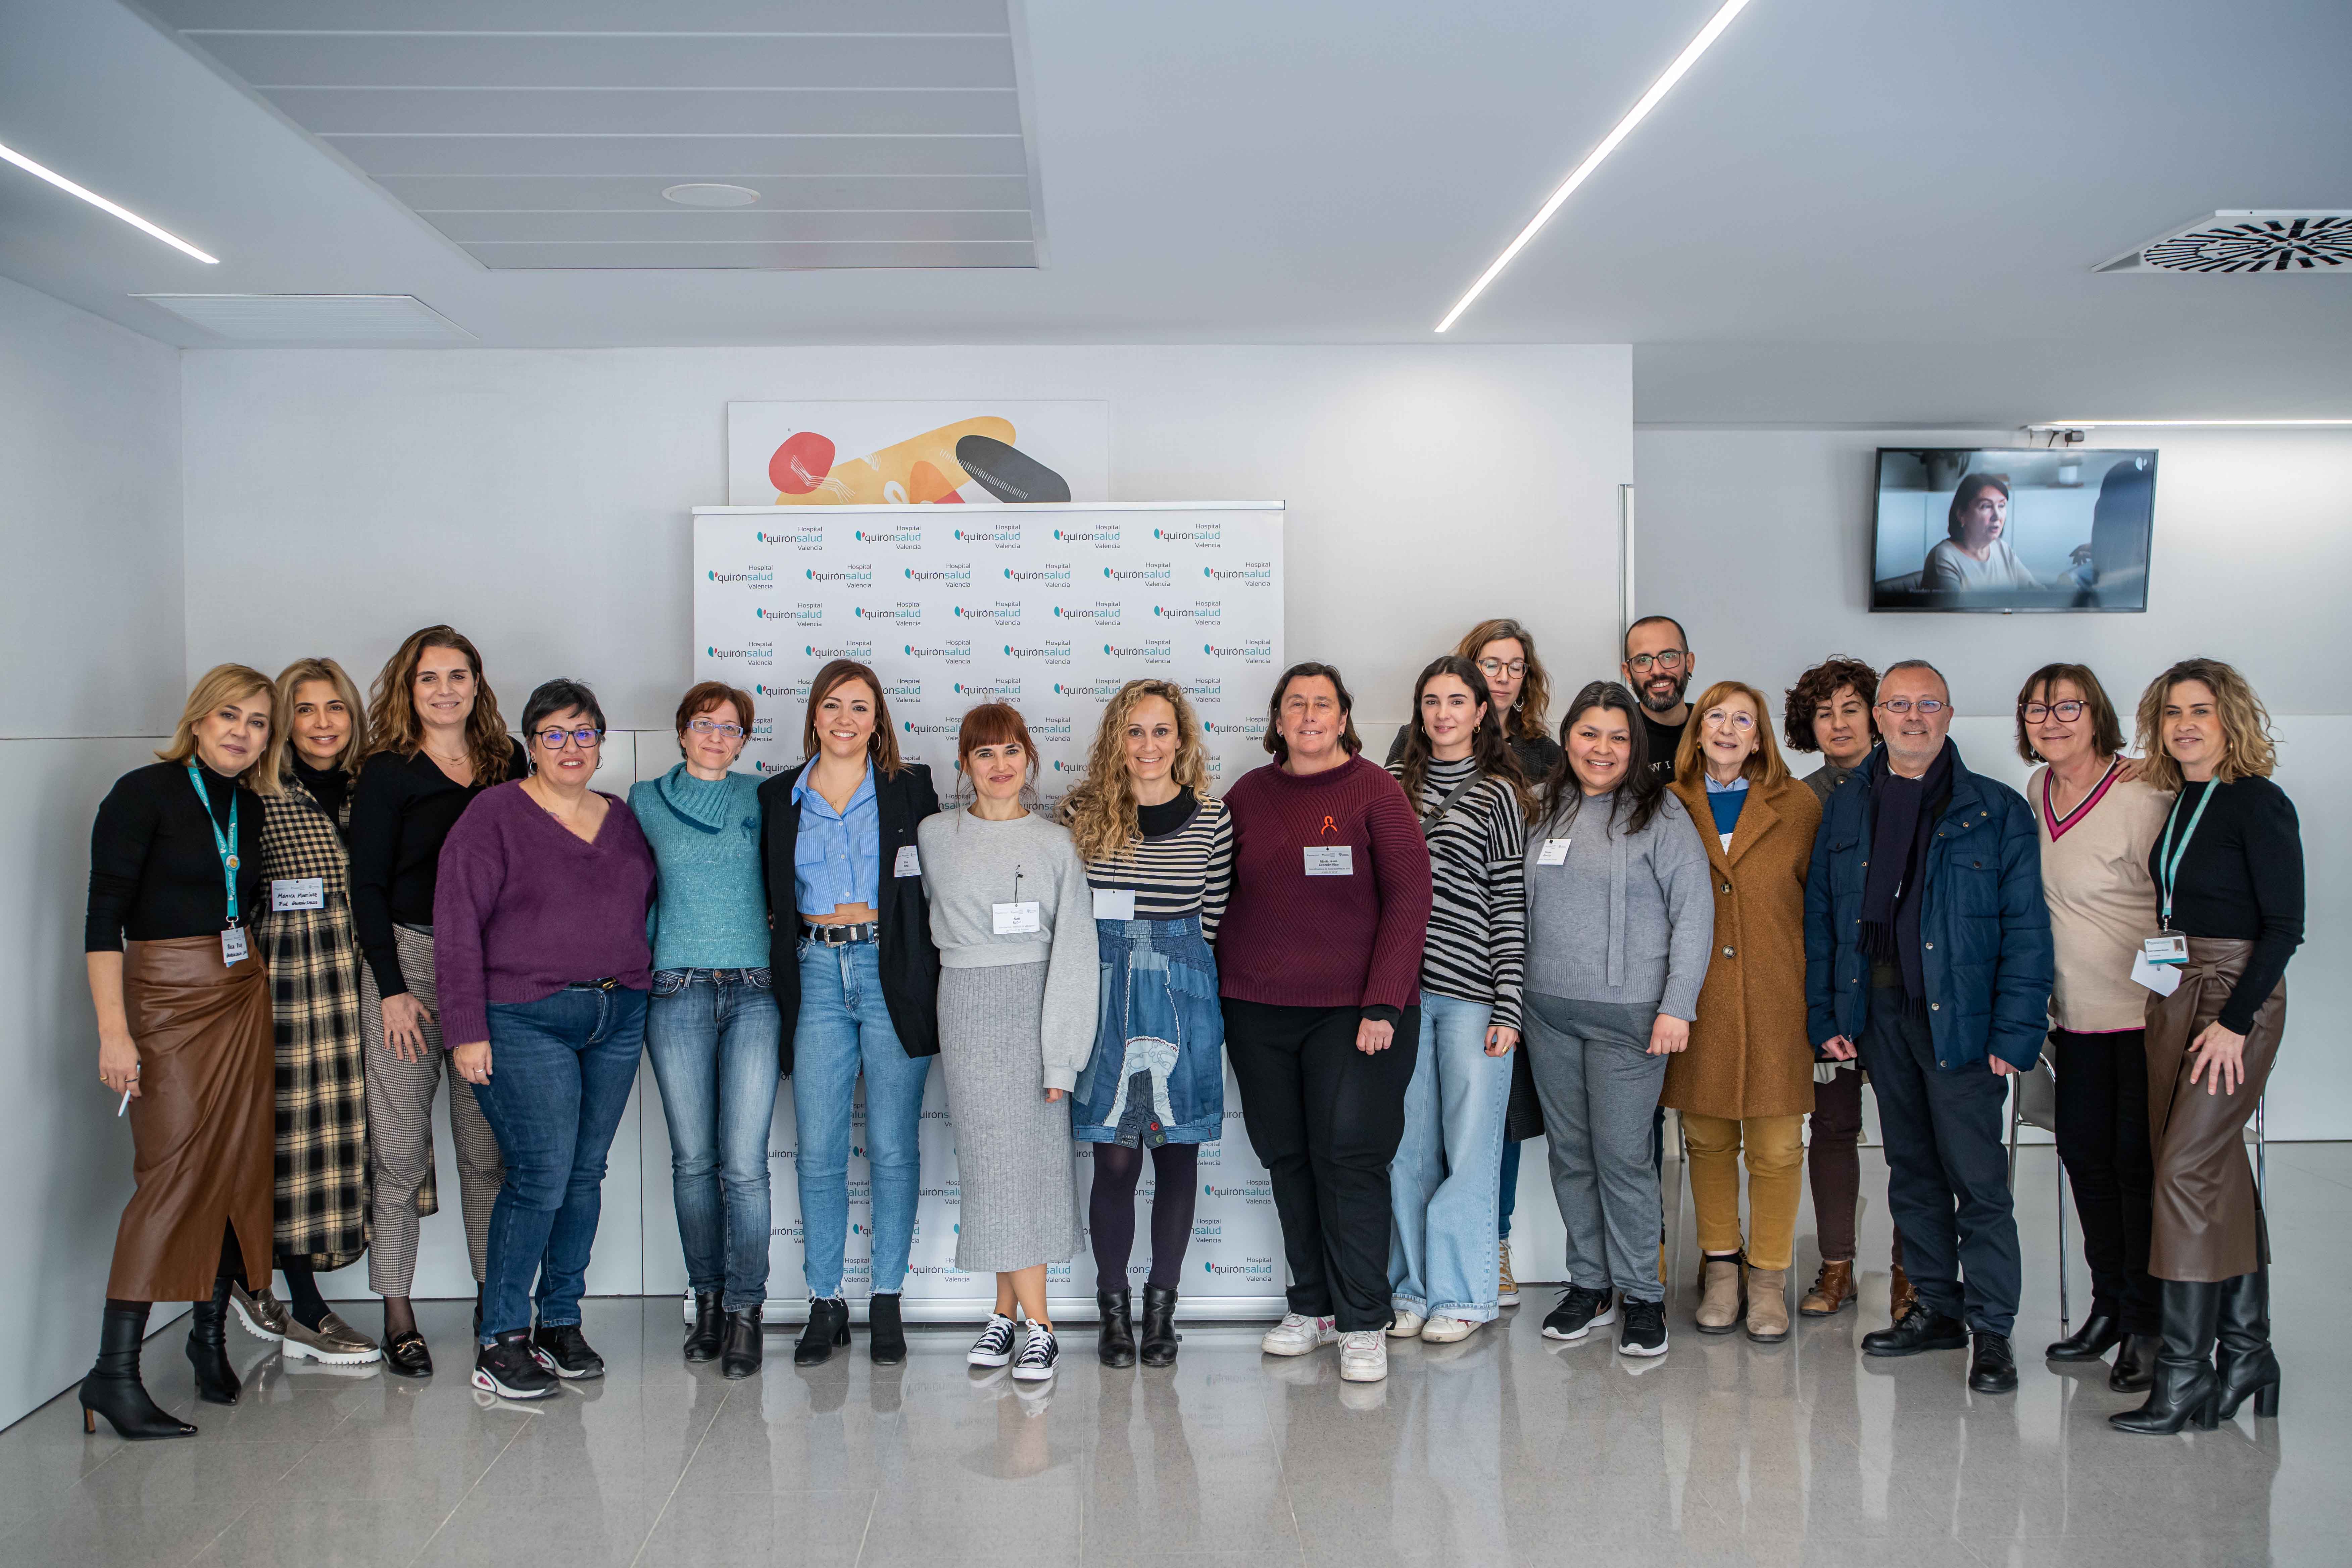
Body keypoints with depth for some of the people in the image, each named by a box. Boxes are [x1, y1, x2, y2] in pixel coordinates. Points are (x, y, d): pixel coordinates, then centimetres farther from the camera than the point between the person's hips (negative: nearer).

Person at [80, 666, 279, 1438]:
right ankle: (114, 1373, -6)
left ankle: (210, 1336, 20)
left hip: (244, 997, 6)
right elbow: (103, 917, -12)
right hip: (167, 997, -6)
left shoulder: (253, 807, 11)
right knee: (173, 1177, -11)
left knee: (240, 1170, 5)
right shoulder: (144, 793, -7)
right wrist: (113, 1029, -18)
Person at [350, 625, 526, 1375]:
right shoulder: (387, 772, 0)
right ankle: (397, 1316, 8)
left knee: (489, 1143, 5)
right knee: (399, 1145, -1)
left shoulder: (509, 764, 10)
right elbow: (368, 887, -2)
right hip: (407, 958, -3)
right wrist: (392, 988, -8)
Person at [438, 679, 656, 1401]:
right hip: (524, 1021, -5)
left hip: (618, 1017, 5)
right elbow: (457, 925, -7)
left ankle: (561, 1321, 20)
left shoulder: (623, 821, 13)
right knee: (541, 1176, -10)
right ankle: (500, 1337, 3)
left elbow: (649, 910, 21)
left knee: (585, 1174, 7)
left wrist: (639, 999, 11)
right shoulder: (495, 814, -3)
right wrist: (467, 1029, -11)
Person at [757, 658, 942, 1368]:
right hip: (817, 977, 2)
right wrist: (778, 979, 5)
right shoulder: (778, 798, 9)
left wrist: (931, 980, -3)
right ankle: (825, 1303, 14)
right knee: (819, 1152, 2)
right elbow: (770, 898, 13)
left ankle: (886, 1302, 14)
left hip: (894, 976, -1)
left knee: (893, 1149, 3)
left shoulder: (910, 788, 4)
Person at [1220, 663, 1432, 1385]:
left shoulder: (1373, 791, -3)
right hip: (1256, 1008, 4)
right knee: (1287, 1157, 9)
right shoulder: (1248, 795, 8)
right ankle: (1312, 1307, 21)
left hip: (1353, 1007, -4)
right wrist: (1214, 991, 5)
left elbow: (1409, 897, -7)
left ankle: (1362, 1323, 6)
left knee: (1350, 1157, -4)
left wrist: (1384, 1003, -14)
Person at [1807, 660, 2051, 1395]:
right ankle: (1937, 1308, 25)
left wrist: (2014, 1031, -13)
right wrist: (1825, 1015, 2)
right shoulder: (1847, 808, 9)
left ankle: (1992, 1331, 10)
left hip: (1959, 1017, -4)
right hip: (1878, 1012, 4)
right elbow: (1821, 915, 10)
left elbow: (2026, 928, -6)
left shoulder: (1996, 810, -2)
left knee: (1977, 1177, -2)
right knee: (1911, 1170, 13)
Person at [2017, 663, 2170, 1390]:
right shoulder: (2037, 792, 7)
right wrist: (2037, 1011, 19)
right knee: (2084, 1156, 12)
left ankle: (2147, 1324, 11)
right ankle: (2109, 1307, 27)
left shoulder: (2140, 798, -16)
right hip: (2076, 1016, 7)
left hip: (2144, 1016, -7)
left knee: (2139, 1164, -2)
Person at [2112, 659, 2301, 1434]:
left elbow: (2284, 926, -13)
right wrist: (2164, 990, 8)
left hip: (2237, 998, -7)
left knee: (2187, 1173, -12)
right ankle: (2245, 1353, 19)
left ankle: (2185, 1374, -6)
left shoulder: (2260, 803, -9)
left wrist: (2234, 1021, -18)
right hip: (2172, 998, 7)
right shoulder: (2176, 805, 12)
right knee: (2219, 1175, 10)